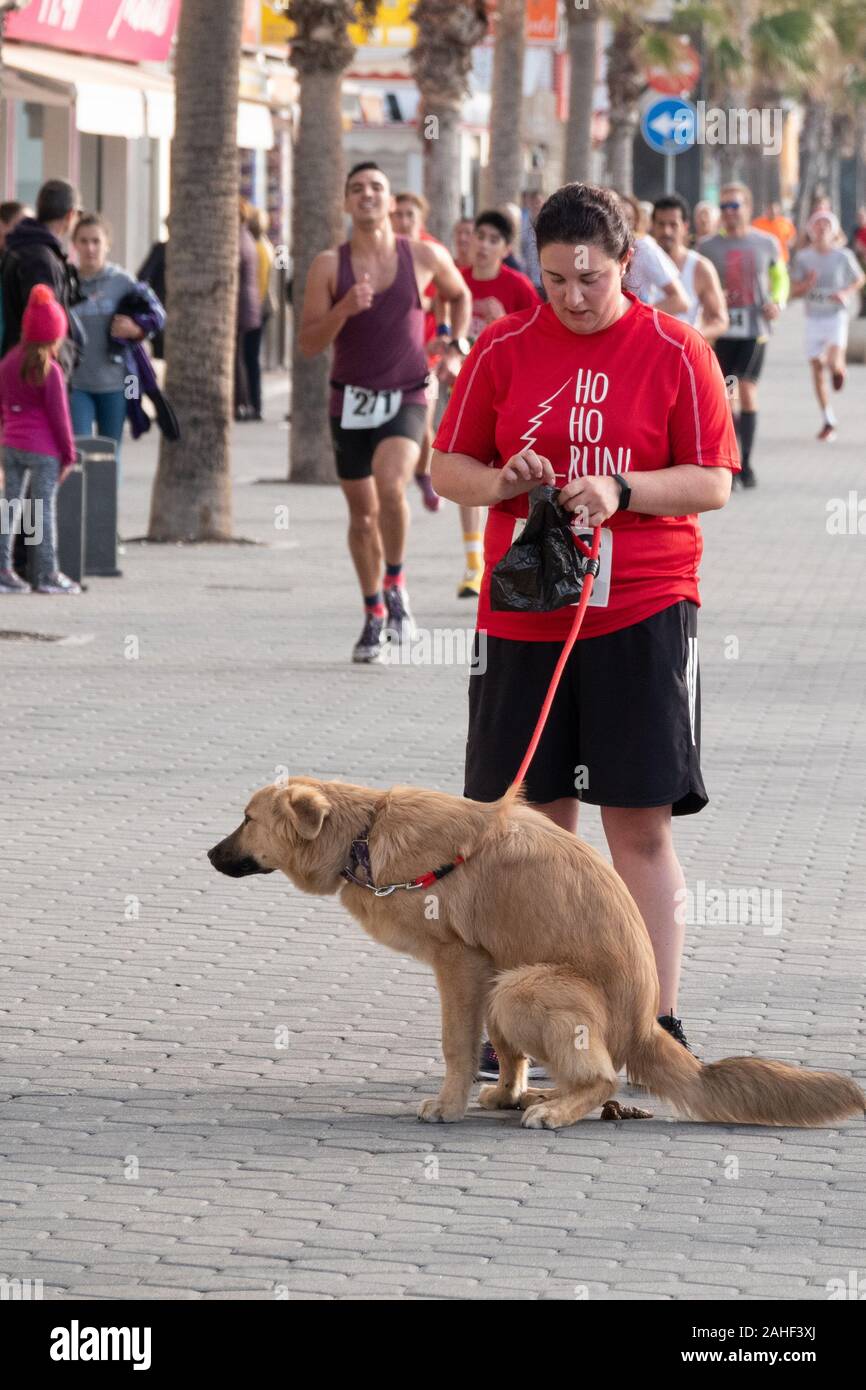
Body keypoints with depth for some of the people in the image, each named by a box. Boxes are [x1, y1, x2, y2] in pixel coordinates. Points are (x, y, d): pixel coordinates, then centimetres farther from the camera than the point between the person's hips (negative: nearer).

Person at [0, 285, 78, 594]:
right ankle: (47, 574, 4)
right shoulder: (50, 371, -15)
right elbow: (58, 415, -13)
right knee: (44, 509, 0)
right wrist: (69, 454, -4)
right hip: (44, 449, -6)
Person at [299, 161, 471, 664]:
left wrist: (457, 349, 9)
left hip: (406, 399, -2)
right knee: (362, 513, 10)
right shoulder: (329, 266, -3)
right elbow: (309, 344, -6)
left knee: (390, 486, -27)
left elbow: (459, 295, 21)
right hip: (351, 401, 2)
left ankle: (396, 585, -4)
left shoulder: (425, 257, 0)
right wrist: (344, 309, -22)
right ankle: (375, 614, 29)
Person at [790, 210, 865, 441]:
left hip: (836, 316, -2)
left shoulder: (843, 256, -4)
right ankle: (828, 421, 14)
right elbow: (794, 291, 0)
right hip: (813, 318, 2)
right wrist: (807, 284, -20)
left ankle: (839, 369, 21)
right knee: (817, 367, 4)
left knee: (833, 362, -20)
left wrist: (846, 293, -8)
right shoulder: (803, 257, -1)